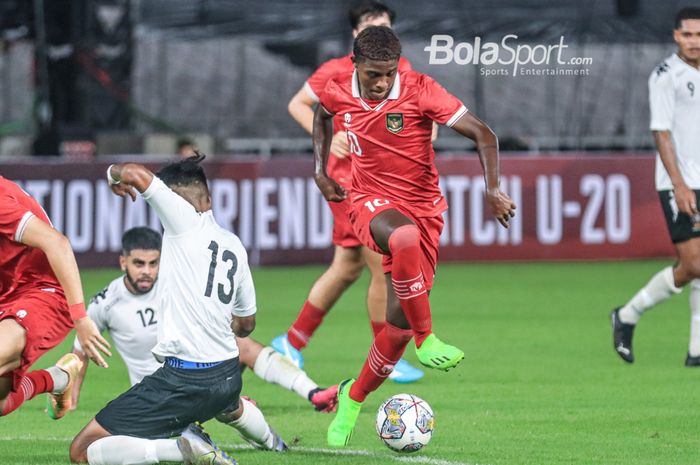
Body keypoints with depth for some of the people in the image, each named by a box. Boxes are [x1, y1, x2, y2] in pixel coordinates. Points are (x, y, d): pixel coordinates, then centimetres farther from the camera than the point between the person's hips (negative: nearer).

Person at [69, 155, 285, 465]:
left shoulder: (186, 219, -8)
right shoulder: (234, 245, 12)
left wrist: (115, 173, 8)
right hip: (228, 375, 9)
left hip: (183, 377, -9)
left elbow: (136, 173, -17)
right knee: (230, 406, 47)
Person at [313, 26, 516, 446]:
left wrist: (493, 189, -29)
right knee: (405, 237, -39)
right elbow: (323, 114, 22)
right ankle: (425, 340, -27)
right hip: (372, 203, 0)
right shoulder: (338, 93, -6)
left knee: (400, 318, -3)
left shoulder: (419, 90, -16)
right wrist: (320, 170, 15)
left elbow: (483, 134, -16)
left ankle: (354, 398, 21)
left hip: (422, 206, 0)